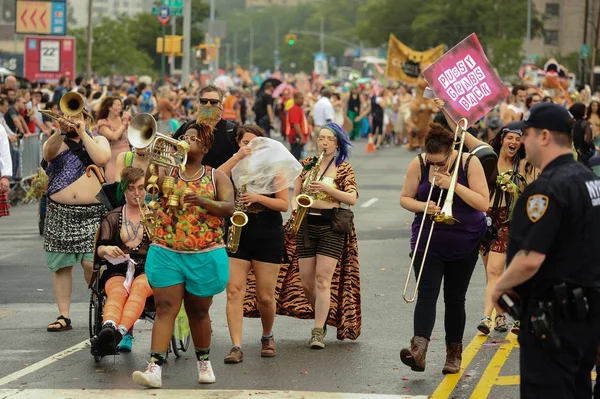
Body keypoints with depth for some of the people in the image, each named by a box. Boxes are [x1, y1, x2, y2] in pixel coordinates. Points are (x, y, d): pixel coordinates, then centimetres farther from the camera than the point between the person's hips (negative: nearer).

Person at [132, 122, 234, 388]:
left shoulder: (217, 177, 6)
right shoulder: (167, 171, 8)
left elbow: (229, 208, -8)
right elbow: (147, 184, -11)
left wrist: (203, 201, -24)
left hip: (205, 256, 0)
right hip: (166, 253, 0)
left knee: (198, 312, 10)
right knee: (165, 309, -9)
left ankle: (204, 362, 29)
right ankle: (155, 368, -16)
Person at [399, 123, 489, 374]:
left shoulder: (470, 163, -10)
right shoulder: (418, 165, -5)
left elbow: (483, 203, -15)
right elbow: (405, 199, 2)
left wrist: (454, 185, -25)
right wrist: (423, 206, -19)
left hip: (464, 242, -1)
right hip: (427, 241, 1)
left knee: (455, 298, 5)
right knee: (426, 293, -14)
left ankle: (454, 353, 14)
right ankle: (419, 348, -28)